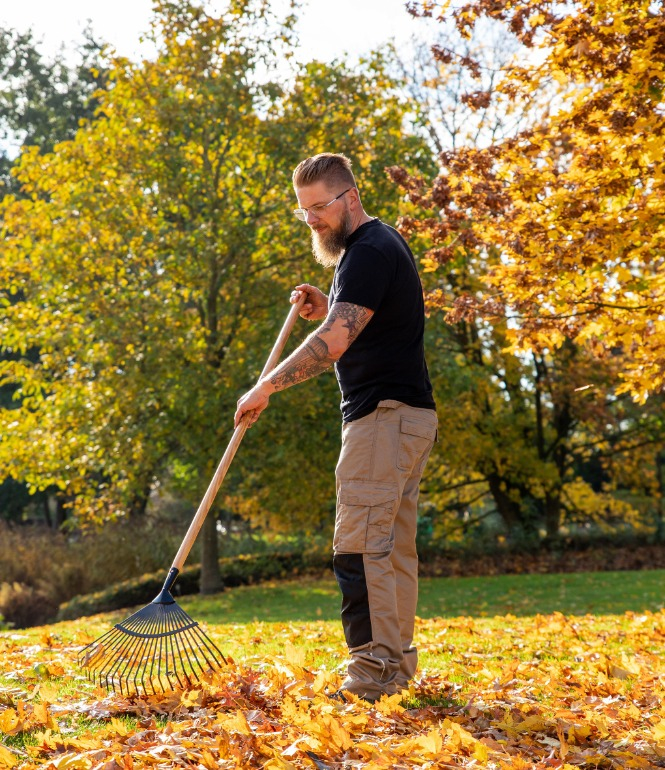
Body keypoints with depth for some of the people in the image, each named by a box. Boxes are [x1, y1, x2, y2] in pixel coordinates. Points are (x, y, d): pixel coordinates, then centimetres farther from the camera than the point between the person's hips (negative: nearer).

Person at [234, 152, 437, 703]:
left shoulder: (369, 251, -14)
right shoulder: (382, 245, 20)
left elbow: (334, 342, -25)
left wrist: (267, 386, -22)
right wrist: (326, 309, 11)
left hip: (384, 414, -11)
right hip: (408, 415, 11)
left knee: (360, 545, -12)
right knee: (395, 546, 11)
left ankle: (373, 676, -10)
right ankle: (399, 666, 17)